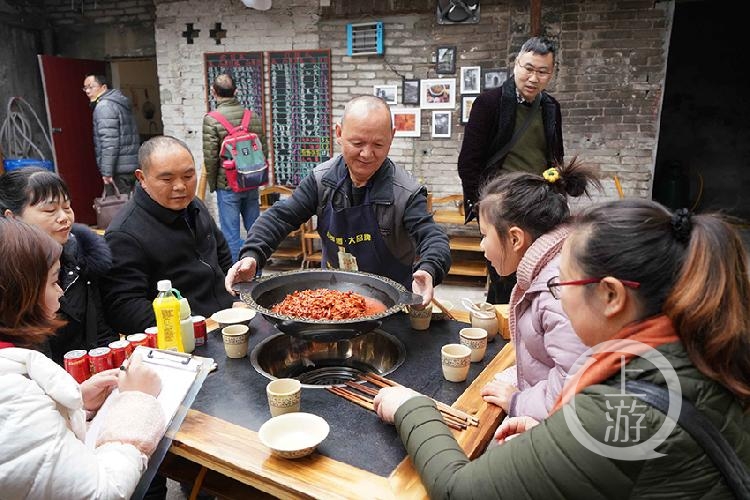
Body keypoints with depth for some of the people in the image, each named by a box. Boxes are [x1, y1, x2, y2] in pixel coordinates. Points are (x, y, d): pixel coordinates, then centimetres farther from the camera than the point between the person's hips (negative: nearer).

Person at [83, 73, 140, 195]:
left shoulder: (104, 106, -11)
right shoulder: (119, 102, 18)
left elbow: (109, 142, -20)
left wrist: (107, 172, -20)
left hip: (119, 170, -9)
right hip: (132, 165, 9)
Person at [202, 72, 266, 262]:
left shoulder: (211, 119, -10)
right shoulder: (253, 116, 4)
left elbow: (210, 157, -12)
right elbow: (263, 150, 8)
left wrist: (212, 184, 2)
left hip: (227, 185, -5)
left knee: (231, 234, 2)